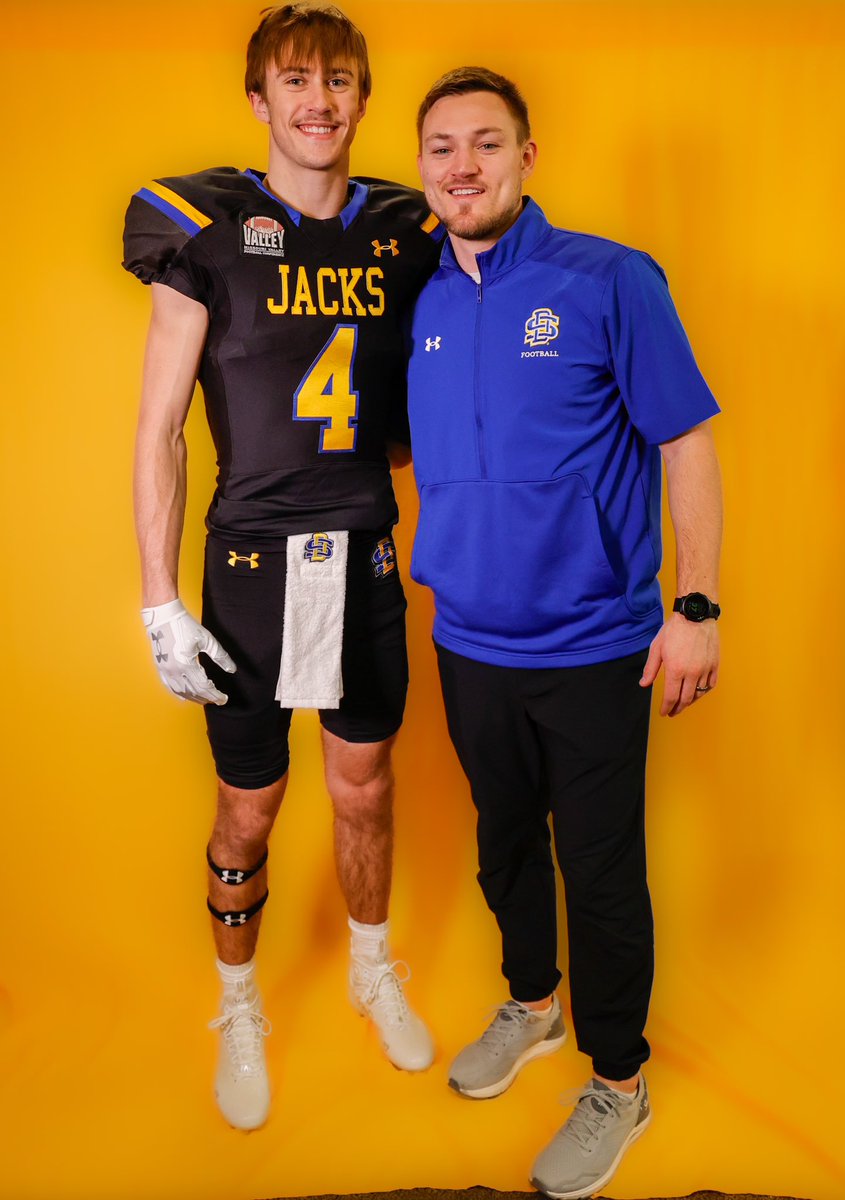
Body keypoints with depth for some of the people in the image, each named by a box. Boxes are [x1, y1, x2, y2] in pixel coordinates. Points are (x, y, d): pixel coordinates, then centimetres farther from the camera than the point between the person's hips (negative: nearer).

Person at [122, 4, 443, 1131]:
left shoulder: (403, 233, 5)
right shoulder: (208, 230, -6)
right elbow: (158, 427, -8)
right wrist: (160, 606, -11)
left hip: (367, 559, 3)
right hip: (254, 563, -3)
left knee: (365, 785, 17)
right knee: (248, 812, 9)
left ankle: (374, 972, 43)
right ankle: (239, 1011, 36)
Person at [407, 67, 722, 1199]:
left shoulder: (608, 279, -10)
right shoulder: (425, 304, 5)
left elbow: (687, 443, -9)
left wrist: (697, 607, -12)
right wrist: (435, 577, 7)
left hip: (591, 648, -5)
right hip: (469, 642, 5)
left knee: (601, 872, 8)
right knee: (504, 842, 21)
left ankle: (618, 1082, 31)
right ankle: (532, 1004, 47)